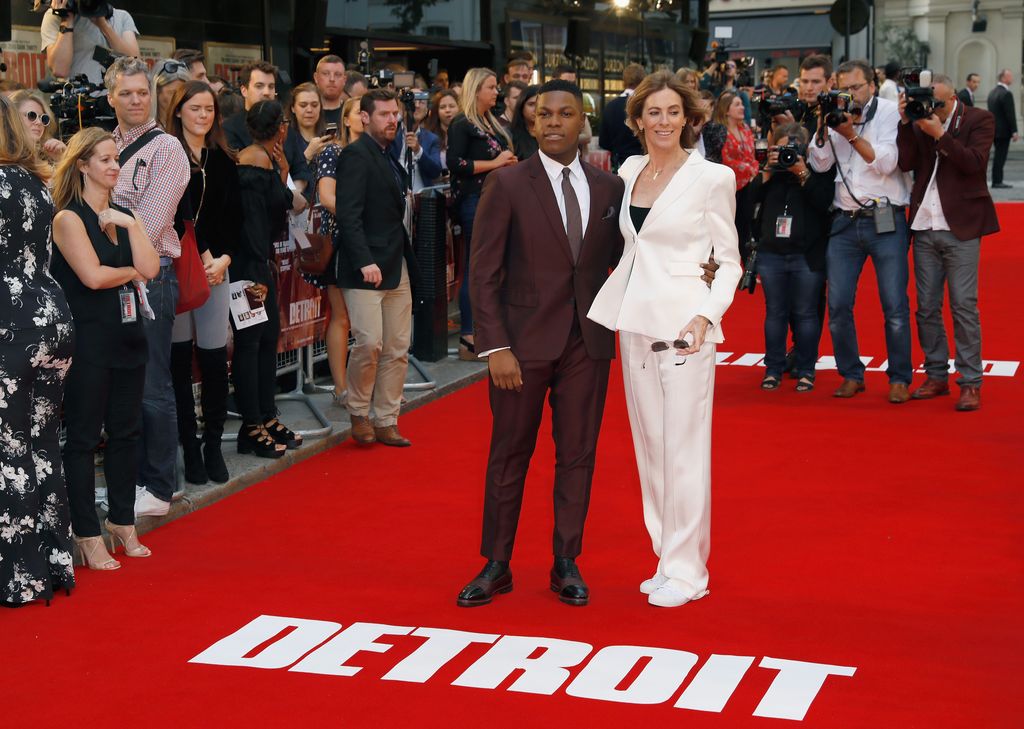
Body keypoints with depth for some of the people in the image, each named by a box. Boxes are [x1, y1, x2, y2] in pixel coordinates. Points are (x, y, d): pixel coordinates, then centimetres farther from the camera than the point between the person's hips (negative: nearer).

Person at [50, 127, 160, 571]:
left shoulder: (125, 215, 13)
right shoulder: (69, 218, -7)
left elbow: (150, 268, 0)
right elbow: (93, 276, -18)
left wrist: (130, 225, -8)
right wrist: (132, 272, -3)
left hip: (126, 334, 7)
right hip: (88, 339, -7)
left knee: (125, 431, 12)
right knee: (84, 437, 1)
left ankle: (123, 523, 23)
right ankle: (88, 535, 6)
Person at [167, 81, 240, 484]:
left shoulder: (223, 160, 12)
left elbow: (233, 215, 10)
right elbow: (173, 213, -6)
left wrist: (224, 257, -4)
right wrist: (202, 255, -10)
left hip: (216, 267, 3)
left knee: (215, 356, 0)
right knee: (179, 357, 0)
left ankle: (213, 444, 10)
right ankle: (189, 446, 8)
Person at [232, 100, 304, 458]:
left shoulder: (269, 161, 11)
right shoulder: (253, 164, -18)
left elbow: (281, 204, 13)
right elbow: (251, 221, -21)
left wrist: (283, 172, 7)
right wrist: (256, 276, -21)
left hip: (261, 260, 10)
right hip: (246, 264, -10)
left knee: (269, 336, 14)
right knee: (249, 341, -3)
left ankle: (267, 418, 23)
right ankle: (251, 429, 4)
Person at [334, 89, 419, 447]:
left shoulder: (390, 158, 17)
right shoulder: (356, 155, -8)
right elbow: (348, 214, -17)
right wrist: (365, 261, -24)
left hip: (397, 267, 8)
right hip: (366, 266, -8)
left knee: (398, 348, 8)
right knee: (369, 343, -13)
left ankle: (386, 421, 17)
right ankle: (359, 415, 8)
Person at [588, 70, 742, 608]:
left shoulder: (712, 178, -5)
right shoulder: (629, 171, 10)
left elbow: (729, 260, -2)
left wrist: (705, 316, -16)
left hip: (683, 324, -6)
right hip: (635, 320, 6)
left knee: (683, 448, -3)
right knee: (649, 445, 10)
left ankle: (687, 569, 7)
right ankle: (666, 557, 21)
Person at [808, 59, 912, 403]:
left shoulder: (889, 112, 1)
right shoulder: (835, 115, 11)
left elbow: (885, 162, -11)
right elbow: (819, 164, 3)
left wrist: (852, 134, -15)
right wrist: (824, 128, -9)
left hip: (885, 220, -4)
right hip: (845, 221, 4)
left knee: (895, 306, -3)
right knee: (838, 305, 2)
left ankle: (900, 378, 8)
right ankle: (852, 375, 15)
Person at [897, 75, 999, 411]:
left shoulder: (979, 119, -1)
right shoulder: (918, 123, 9)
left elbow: (974, 162, -14)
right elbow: (906, 163, -3)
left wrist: (939, 133, -17)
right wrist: (906, 122, -9)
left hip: (960, 226, -4)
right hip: (925, 226, 4)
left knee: (964, 306, -4)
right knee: (927, 307, 7)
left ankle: (970, 383, 1)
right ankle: (936, 376, 18)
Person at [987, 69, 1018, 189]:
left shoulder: (992, 92, 11)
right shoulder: (1006, 94, -17)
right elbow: (1010, 114, -18)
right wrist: (1014, 131, -15)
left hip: (994, 129, 9)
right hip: (1003, 131, -9)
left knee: (998, 156, 13)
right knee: (1000, 156, -4)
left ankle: (997, 181, 16)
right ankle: (997, 182, -2)